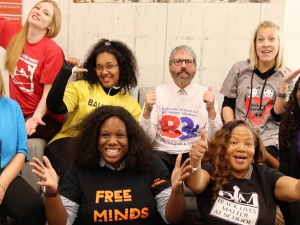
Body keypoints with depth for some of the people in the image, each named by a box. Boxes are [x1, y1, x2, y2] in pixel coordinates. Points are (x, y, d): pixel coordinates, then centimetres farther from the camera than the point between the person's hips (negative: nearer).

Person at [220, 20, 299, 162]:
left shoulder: (285, 75, 3)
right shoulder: (239, 69, 1)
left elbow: (278, 115, -1)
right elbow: (227, 104, 7)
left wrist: (284, 85, -12)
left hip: (268, 140, 0)